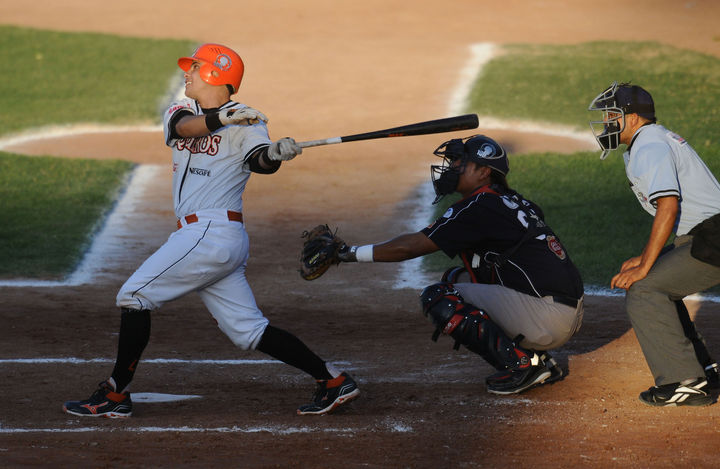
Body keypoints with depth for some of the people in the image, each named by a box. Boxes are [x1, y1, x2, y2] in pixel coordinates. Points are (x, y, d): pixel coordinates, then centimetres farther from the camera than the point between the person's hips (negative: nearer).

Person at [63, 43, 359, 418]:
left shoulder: (246, 122, -3)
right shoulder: (180, 112, 16)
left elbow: (259, 162, -21)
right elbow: (183, 127, -8)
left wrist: (276, 153, -44)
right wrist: (222, 117, -27)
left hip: (213, 233, -8)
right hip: (198, 233, 8)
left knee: (134, 295, -8)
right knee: (247, 330, 6)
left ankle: (115, 395, -2)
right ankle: (333, 381, 8)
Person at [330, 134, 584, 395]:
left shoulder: (478, 207, -9)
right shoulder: (513, 201, 17)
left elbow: (410, 246, -7)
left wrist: (348, 253, 0)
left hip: (547, 317, -9)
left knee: (437, 298, -7)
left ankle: (519, 363, -11)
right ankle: (540, 363, 12)